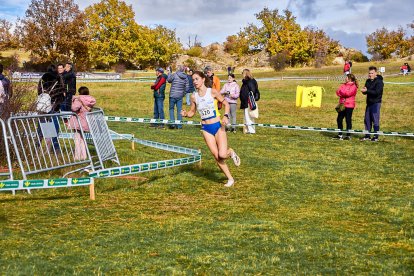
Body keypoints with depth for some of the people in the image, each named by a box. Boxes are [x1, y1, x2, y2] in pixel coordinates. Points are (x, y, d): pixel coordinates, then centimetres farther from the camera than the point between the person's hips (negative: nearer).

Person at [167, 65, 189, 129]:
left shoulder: (174, 75, -12)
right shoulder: (185, 77, 0)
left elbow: (169, 80, 4)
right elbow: (187, 87, 2)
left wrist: (169, 73, 18)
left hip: (173, 95, -3)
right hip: (180, 96, 3)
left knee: (171, 109, 10)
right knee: (179, 110, 8)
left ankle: (172, 123, 1)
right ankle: (179, 125, 9)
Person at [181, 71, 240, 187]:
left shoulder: (212, 92, -8)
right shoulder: (194, 96, 1)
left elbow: (226, 104, 0)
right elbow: (192, 112, 13)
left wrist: (226, 116, -17)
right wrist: (185, 114, -9)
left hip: (218, 126, -3)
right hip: (206, 129, 3)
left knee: (222, 155, -16)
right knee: (216, 156, 0)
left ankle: (231, 152, 21)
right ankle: (230, 179, 17)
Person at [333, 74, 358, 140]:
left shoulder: (353, 86, -8)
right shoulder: (344, 85, 16)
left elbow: (348, 93, -20)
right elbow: (338, 92, 6)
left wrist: (341, 93, -5)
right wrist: (344, 94, -12)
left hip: (349, 105, -8)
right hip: (342, 105, 8)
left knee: (348, 120, -3)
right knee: (339, 119, 10)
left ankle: (348, 135, 4)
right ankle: (340, 135, 19)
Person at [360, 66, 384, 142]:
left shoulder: (379, 82, -11)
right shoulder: (368, 81, 13)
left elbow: (377, 92, -22)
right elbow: (365, 91, 14)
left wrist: (367, 90, -25)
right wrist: (364, 90, -10)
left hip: (376, 103, -8)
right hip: (369, 102, 8)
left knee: (375, 120, -5)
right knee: (367, 120, 9)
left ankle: (376, 137, 1)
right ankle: (367, 136, 17)